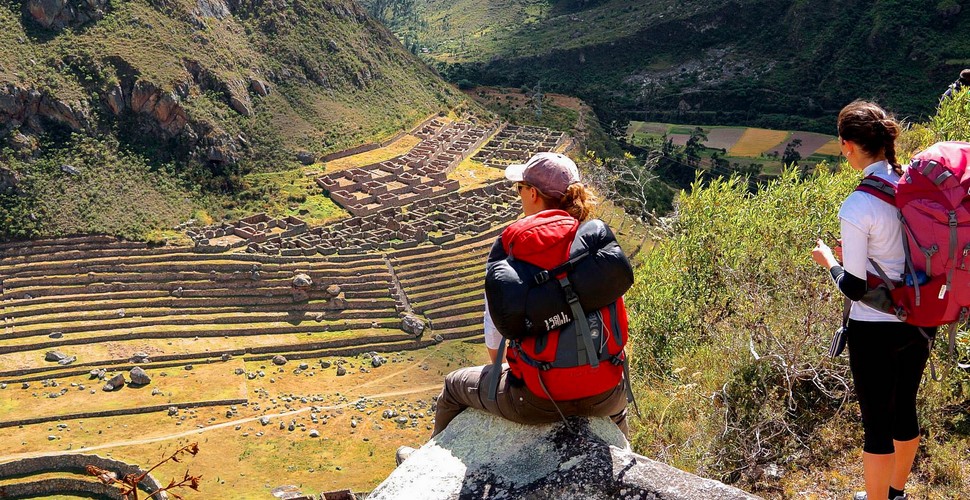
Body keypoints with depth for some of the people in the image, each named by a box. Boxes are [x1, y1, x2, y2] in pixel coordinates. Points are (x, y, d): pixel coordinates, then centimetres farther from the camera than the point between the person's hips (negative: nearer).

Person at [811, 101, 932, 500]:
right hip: (918, 321, 7)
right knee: (905, 411, 23)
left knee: (877, 424, 9)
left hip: (874, 331, -7)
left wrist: (829, 260, 2)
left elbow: (855, 288, -17)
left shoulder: (856, 208, -23)